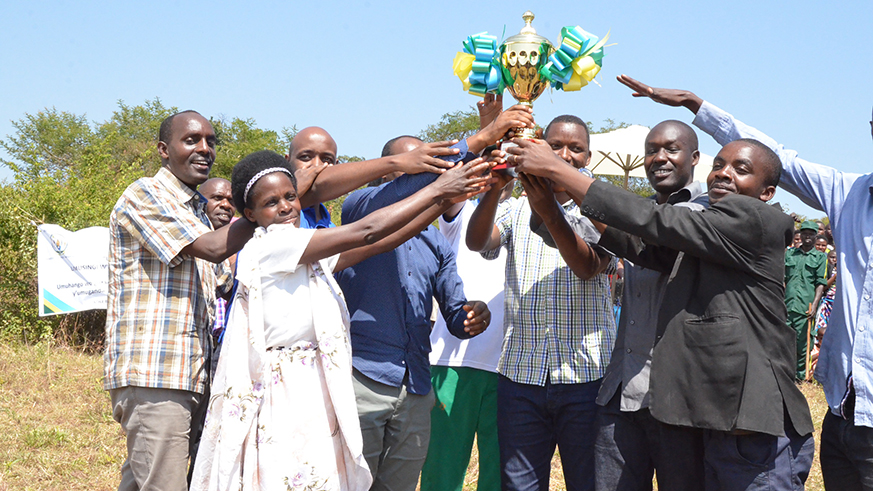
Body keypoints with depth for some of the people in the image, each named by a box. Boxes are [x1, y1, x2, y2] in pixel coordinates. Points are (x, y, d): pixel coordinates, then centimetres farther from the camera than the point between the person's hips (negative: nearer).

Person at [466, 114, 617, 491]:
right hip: (521, 373, 1)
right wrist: (495, 187, -26)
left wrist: (548, 211, -25)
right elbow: (477, 242, -8)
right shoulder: (515, 210, 12)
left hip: (586, 375, -1)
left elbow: (589, 266, -12)